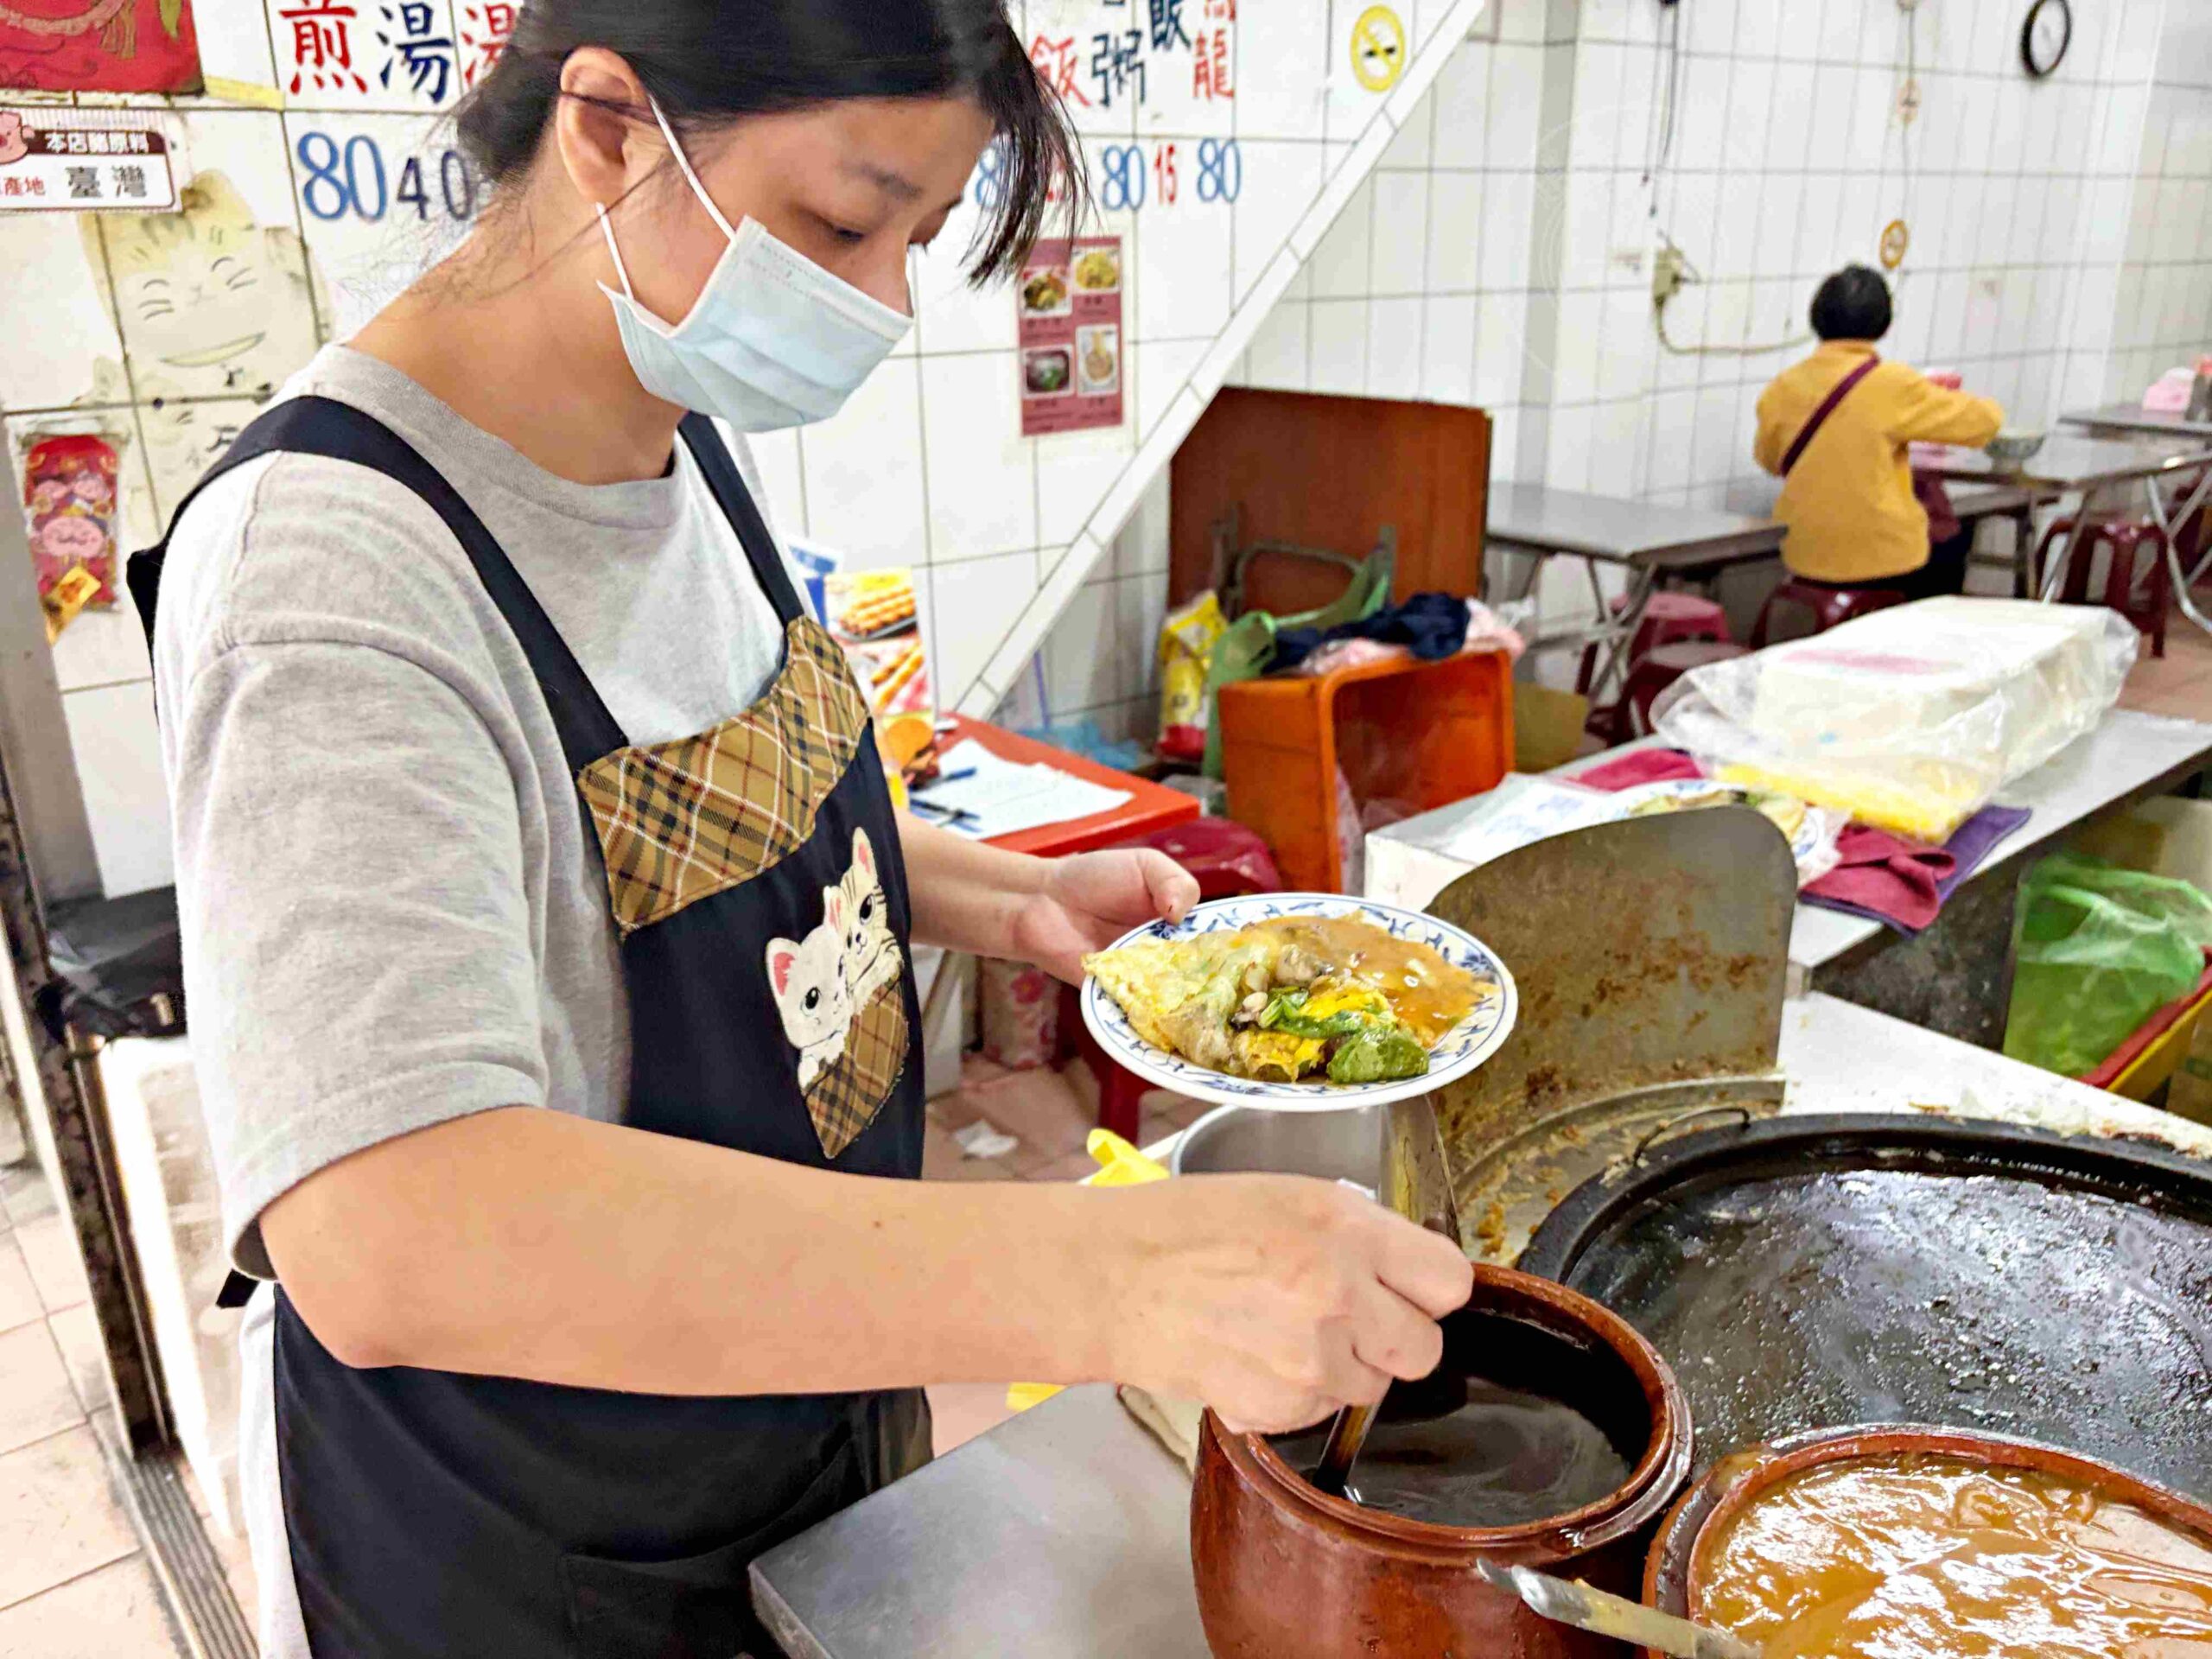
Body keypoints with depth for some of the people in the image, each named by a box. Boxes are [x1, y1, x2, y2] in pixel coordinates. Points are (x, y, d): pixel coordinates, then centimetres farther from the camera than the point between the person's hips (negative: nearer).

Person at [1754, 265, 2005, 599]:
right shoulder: (1892, 384, -15)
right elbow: (1985, 420, -5)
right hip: (1885, 562, -4)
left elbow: (1769, 460, 12)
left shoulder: (1780, 389, -4)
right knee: (1953, 543, 29)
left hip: (1805, 561, 5)